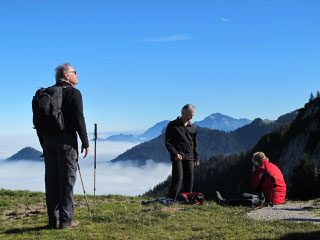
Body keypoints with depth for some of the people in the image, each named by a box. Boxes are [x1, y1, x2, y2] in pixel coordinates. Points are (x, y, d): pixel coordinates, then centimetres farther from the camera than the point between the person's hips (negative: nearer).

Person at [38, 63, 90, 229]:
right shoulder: (73, 93, -4)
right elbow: (79, 119, -12)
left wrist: (44, 144, 19)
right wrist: (85, 143, -6)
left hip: (49, 140, 6)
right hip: (66, 140, -6)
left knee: (51, 180, 7)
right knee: (67, 180, -3)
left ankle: (53, 219, 11)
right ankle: (66, 220, -2)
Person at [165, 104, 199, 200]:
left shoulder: (193, 128, 14)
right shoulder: (172, 125, 0)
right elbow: (168, 142, -3)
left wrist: (196, 158, 14)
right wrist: (175, 153, -15)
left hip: (189, 158, 5)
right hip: (177, 157, -5)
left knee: (189, 179, 4)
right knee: (178, 178, -13)